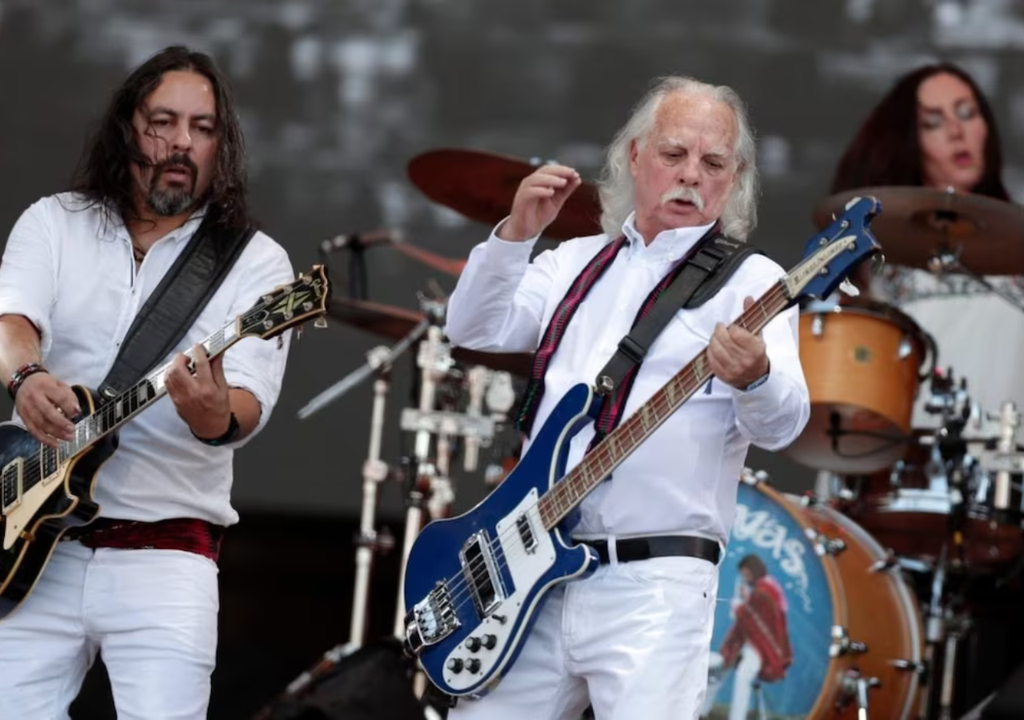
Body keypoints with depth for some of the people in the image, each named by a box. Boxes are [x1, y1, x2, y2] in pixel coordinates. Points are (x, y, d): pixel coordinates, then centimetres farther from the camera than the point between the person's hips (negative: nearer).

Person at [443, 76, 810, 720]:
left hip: (655, 586, -5)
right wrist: (518, 233, -9)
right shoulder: (576, 263, 18)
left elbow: (782, 424, -13)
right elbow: (476, 328, 6)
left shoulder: (749, 280, 1)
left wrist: (755, 378, -36)